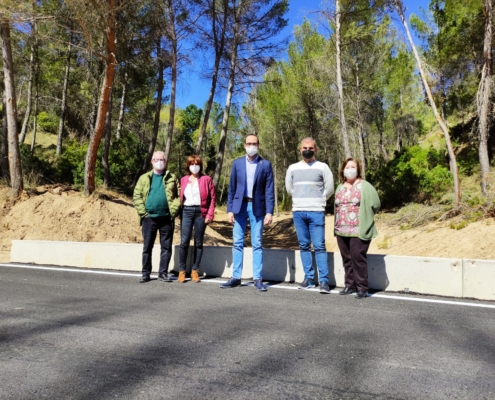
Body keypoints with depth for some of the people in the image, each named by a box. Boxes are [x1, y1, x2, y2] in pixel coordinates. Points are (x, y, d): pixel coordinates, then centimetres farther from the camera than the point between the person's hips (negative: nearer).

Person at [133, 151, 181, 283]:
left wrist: (173, 211, -10)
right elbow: (137, 196, 3)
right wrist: (142, 212, -6)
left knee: (166, 247, 4)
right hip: (149, 218, 1)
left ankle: (163, 273, 15)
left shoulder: (172, 178, 7)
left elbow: (178, 196, 0)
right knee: (147, 247, 6)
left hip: (166, 218, 0)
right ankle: (146, 273, 16)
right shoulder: (144, 178, 9)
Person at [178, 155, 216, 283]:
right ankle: (182, 271, 3)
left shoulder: (206, 179, 4)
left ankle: (195, 271, 13)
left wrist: (210, 214, -7)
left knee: (198, 242, 5)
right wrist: (178, 213, 4)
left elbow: (212, 198, 0)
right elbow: (180, 197, 13)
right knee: (184, 242, -6)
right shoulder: (183, 180, 12)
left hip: (201, 212, -1)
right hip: (186, 212, 1)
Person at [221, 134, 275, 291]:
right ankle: (236, 277, 12)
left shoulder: (266, 164, 1)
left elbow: (269, 190, -1)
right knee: (237, 243, 5)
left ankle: (257, 278, 9)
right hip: (240, 206, 2)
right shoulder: (237, 163, 7)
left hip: (257, 207, -2)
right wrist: (229, 209, 0)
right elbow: (232, 188, 6)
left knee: (257, 243, 2)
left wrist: (269, 212, -9)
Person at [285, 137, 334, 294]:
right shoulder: (293, 168, 11)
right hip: (298, 212, 3)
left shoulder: (322, 167, 3)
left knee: (319, 246, -6)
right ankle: (308, 278, 14)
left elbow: (329, 188, 6)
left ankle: (324, 281, -3)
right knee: (304, 245, 7)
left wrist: (317, 201, 11)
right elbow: (289, 188, 19)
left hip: (316, 212, -3)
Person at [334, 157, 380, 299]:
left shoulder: (365, 186, -2)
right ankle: (350, 285, 21)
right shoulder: (340, 188, 16)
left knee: (358, 258, -7)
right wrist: (337, 226, 12)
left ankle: (362, 288, 2)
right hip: (342, 231, 6)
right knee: (347, 259, 10)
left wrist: (364, 217, 1)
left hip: (358, 231, -6)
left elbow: (375, 204, -4)